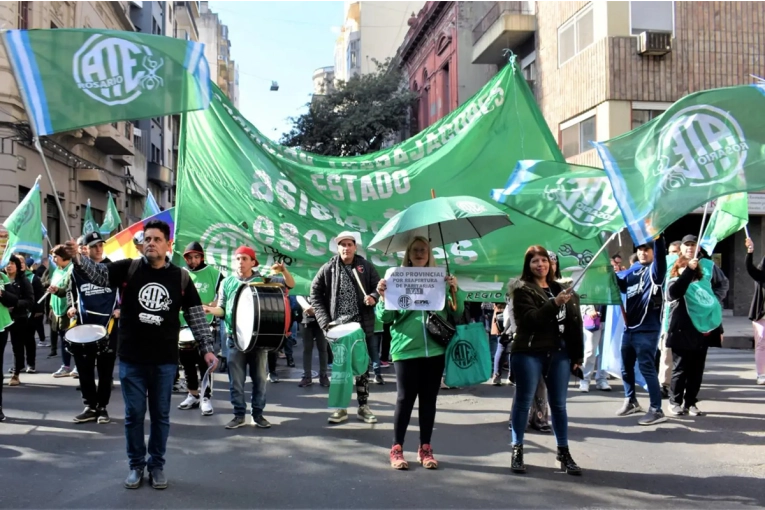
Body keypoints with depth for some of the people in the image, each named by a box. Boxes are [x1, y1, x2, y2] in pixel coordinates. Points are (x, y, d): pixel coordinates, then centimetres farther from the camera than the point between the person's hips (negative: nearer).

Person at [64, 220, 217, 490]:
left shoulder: (181, 278, -1)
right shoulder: (128, 269, -2)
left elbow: (196, 315, 3)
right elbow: (96, 273, -13)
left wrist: (207, 348, -2)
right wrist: (77, 258, -33)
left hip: (164, 361, 0)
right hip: (131, 359, 0)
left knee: (160, 415, 11)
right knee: (134, 414, 10)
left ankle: (157, 465, 26)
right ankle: (136, 465, 26)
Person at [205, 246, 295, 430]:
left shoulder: (263, 280, 3)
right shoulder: (227, 282, 7)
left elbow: (290, 284, 1)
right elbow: (222, 309, 9)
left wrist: (283, 271, -18)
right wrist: (210, 310, -13)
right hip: (235, 337, 1)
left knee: (260, 378, 6)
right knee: (236, 379, 2)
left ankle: (258, 414, 16)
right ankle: (239, 415, 12)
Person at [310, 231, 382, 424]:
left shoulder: (365, 266, 2)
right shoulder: (328, 268, 1)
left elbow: (379, 286, 7)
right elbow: (315, 293, 2)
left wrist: (374, 297, -16)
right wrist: (324, 320, -5)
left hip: (362, 325, 1)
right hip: (337, 326, 0)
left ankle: (363, 406, 16)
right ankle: (340, 408, 12)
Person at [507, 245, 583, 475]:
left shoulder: (560, 289, 14)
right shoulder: (522, 289, -2)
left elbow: (574, 325, 13)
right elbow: (530, 319, -16)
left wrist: (576, 355, 9)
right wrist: (554, 303, -25)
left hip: (558, 353, 4)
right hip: (528, 352, -4)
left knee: (559, 404, 8)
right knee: (523, 401, 2)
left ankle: (563, 452, 16)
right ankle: (517, 449, 12)